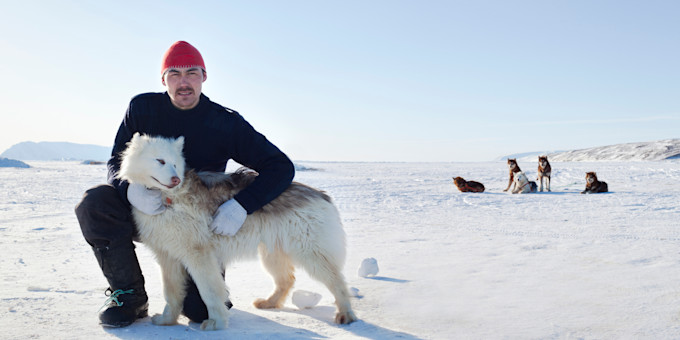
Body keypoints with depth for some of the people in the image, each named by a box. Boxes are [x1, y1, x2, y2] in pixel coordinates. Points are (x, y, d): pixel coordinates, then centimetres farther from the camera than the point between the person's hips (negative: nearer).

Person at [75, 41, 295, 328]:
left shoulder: (226, 123, -13)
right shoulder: (143, 108, -8)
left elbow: (281, 167, -16)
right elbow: (116, 161, -4)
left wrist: (241, 206, -32)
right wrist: (131, 190, -30)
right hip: (146, 210, 2)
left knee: (202, 310, -16)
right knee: (93, 204, -27)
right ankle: (130, 296, -8)